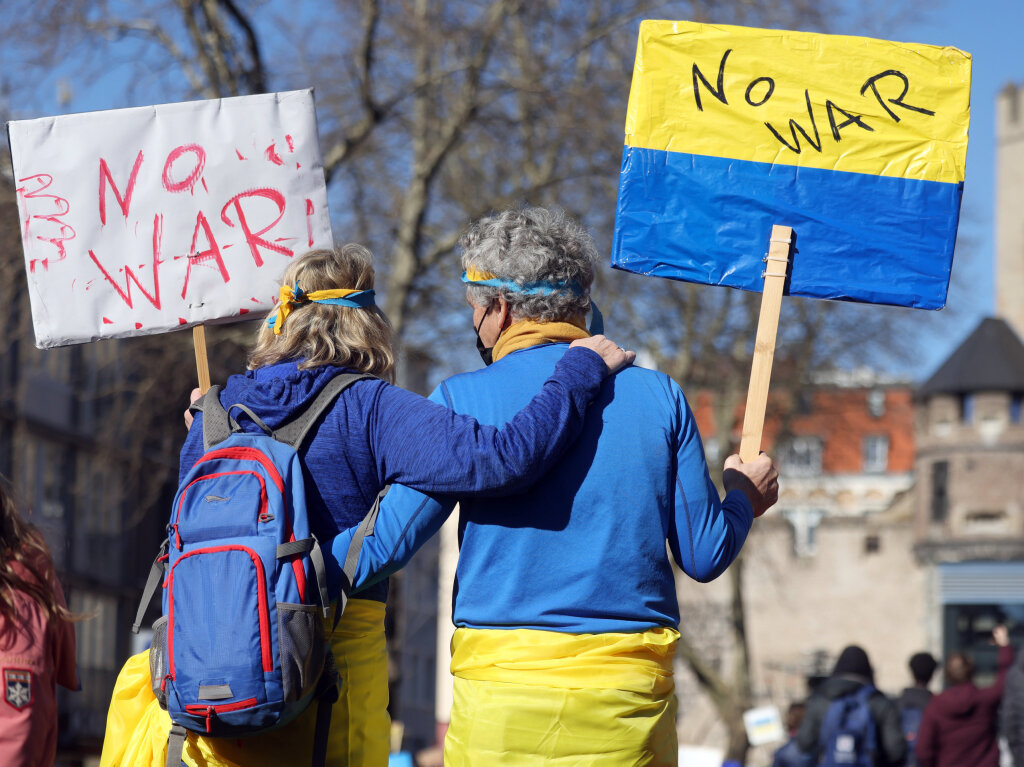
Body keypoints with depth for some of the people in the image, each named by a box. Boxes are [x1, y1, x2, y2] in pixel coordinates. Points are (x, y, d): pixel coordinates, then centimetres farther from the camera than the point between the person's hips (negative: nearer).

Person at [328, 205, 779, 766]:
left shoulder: (462, 400, -3)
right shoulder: (656, 395, 4)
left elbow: (386, 545, -4)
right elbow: (704, 556, 5)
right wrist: (742, 499, 26)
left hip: (500, 692, -2)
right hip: (630, 698, 2)